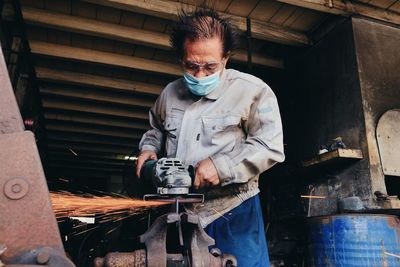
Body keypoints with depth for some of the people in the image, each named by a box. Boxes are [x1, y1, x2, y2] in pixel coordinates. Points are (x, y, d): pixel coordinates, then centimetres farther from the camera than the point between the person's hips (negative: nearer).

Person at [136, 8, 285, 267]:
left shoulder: (253, 91, -9)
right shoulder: (170, 93, 8)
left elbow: (270, 147, -13)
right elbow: (156, 129, 26)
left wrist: (221, 166, -21)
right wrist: (149, 148, 5)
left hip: (232, 211, -4)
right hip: (180, 211, 5)